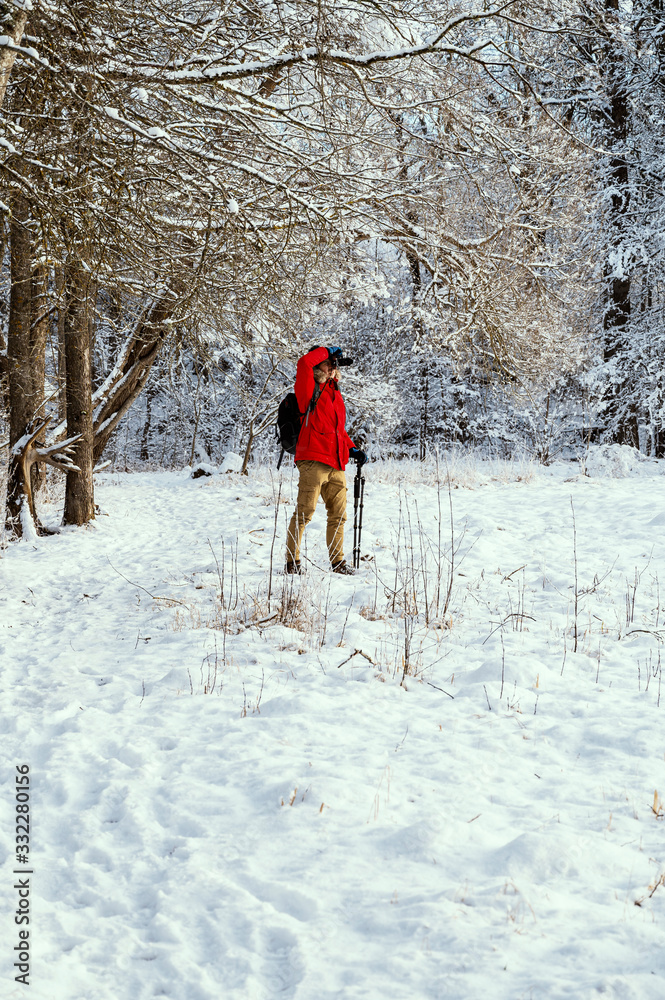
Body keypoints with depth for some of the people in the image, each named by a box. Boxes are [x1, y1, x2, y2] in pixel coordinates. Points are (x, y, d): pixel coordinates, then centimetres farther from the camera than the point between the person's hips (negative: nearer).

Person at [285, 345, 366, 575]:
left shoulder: (334, 392, 23)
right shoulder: (311, 390, -1)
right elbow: (304, 363, -20)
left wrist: (351, 449, 17)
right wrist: (327, 351, -5)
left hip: (336, 465, 8)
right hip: (313, 462, -8)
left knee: (338, 515, 9)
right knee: (304, 513, -7)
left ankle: (337, 562, 18)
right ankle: (292, 561, -1)